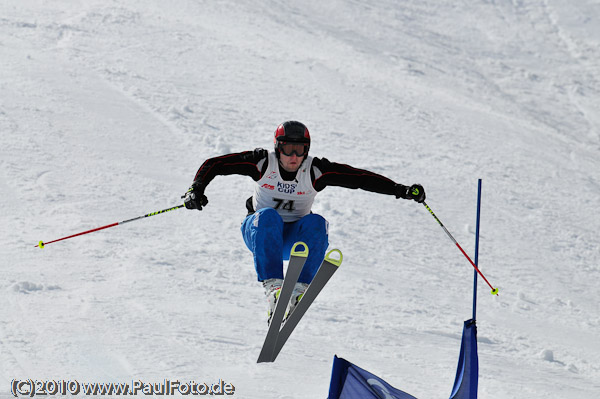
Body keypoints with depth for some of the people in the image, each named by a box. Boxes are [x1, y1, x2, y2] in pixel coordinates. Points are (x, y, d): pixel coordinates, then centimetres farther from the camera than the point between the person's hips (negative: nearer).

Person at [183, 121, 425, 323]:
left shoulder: (316, 171, -15)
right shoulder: (263, 162, -15)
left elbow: (363, 178, -19)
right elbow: (213, 165, -12)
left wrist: (401, 191, -28)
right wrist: (196, 190, -27)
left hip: (294, 237, 1)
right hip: (259, 233, -1)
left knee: (316, 223, -31)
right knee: (268, 216, -35)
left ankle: (300, 288, -40)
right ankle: (273, 287, -44)